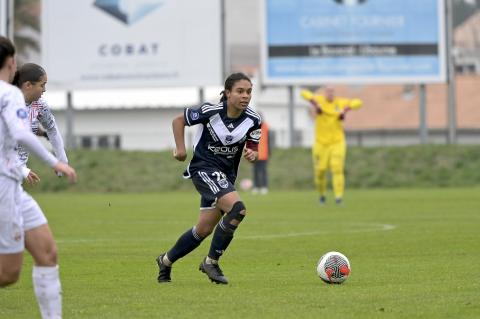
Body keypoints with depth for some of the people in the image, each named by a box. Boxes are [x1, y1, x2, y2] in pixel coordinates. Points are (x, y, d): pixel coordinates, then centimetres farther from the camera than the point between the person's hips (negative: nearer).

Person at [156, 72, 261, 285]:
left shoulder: (253, 120, -7)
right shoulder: (211, 111, -18)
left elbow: (253, 149, 3)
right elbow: (179, 120, -3)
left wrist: (251, 155, -19)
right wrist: (180, 148, -10)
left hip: (226, 175, 6)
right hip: (204, 168, -6)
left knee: (204, 230, 11)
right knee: (237, 209, -26)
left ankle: (166, 261, 33)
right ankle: (211, 262, -13)